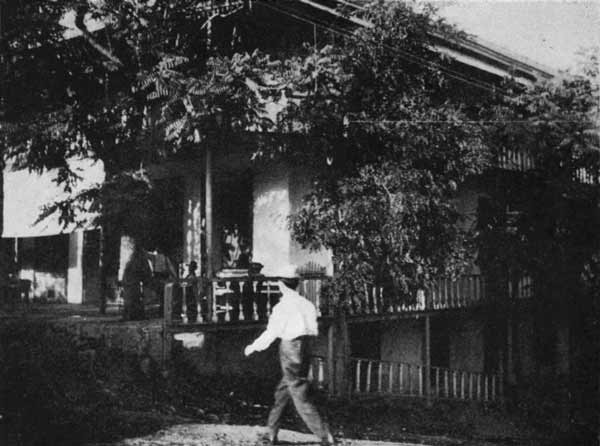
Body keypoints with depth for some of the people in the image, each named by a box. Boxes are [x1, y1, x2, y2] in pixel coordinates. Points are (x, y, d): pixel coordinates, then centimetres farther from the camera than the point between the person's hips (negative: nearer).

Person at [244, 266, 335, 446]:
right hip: (306, 348, 7)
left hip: (290, 349, -7)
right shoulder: (307, 304, 6)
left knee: (301, 398, -4)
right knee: (282, 392, 19)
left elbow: (271, 333, -8)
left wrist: (253, 347, 6)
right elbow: (313, 330, 8)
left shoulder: (282, 306, -11)